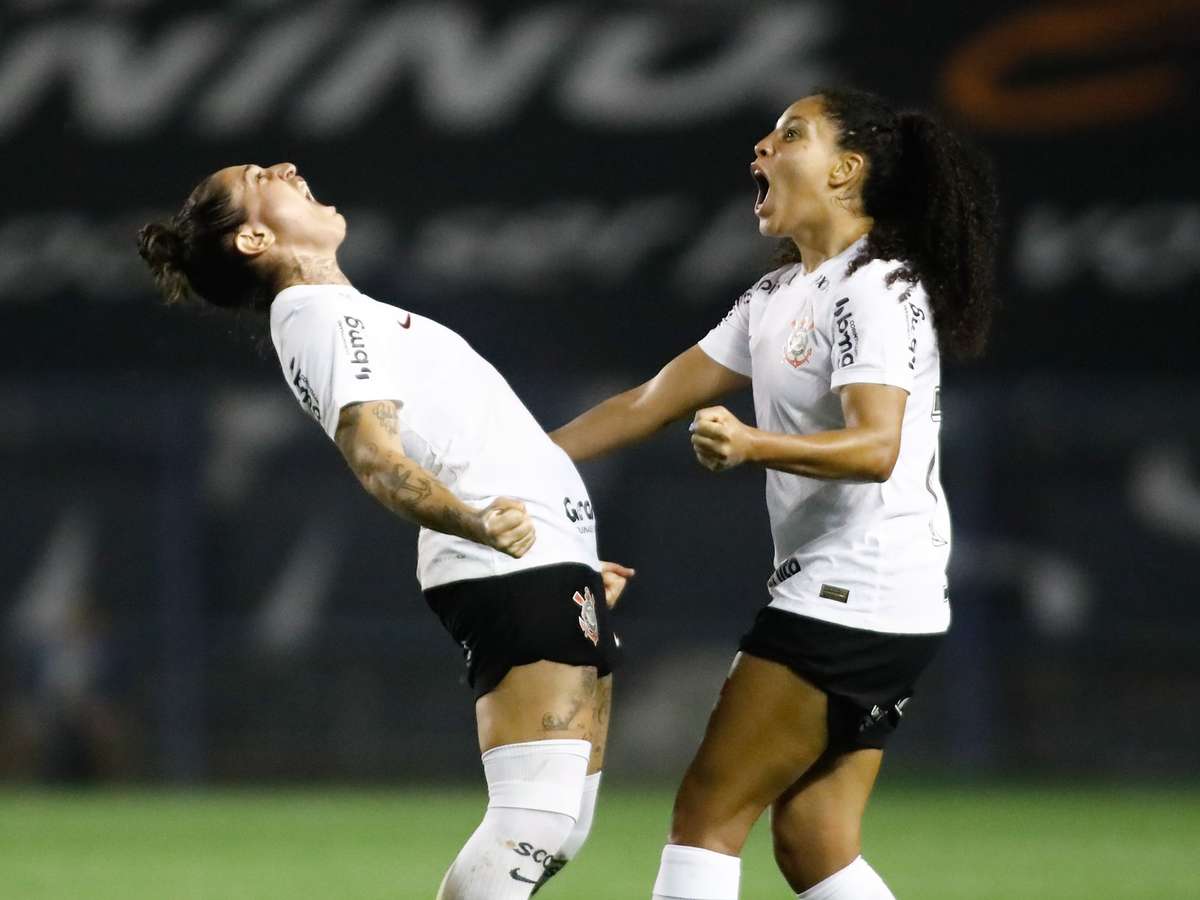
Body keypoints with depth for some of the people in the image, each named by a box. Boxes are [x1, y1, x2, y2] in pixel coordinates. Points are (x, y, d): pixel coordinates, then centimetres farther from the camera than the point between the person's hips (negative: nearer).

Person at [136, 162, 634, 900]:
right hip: (522, 568, -10)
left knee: (557, 826, 5)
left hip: (551, 563, 10)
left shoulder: (340, 313, 21)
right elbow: (373, 456, -25)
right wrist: (478, 523, -44)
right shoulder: (330, 315, -10)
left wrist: (573, 572, 34)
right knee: (537, 818, -21)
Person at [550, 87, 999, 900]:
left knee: (709, 812, -7)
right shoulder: (777, 297, 17)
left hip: (853, 597, -9)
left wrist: (752, 446, -41)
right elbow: (653, 403, 20)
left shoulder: (877, 289, -12)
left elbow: (876, 447, -26)